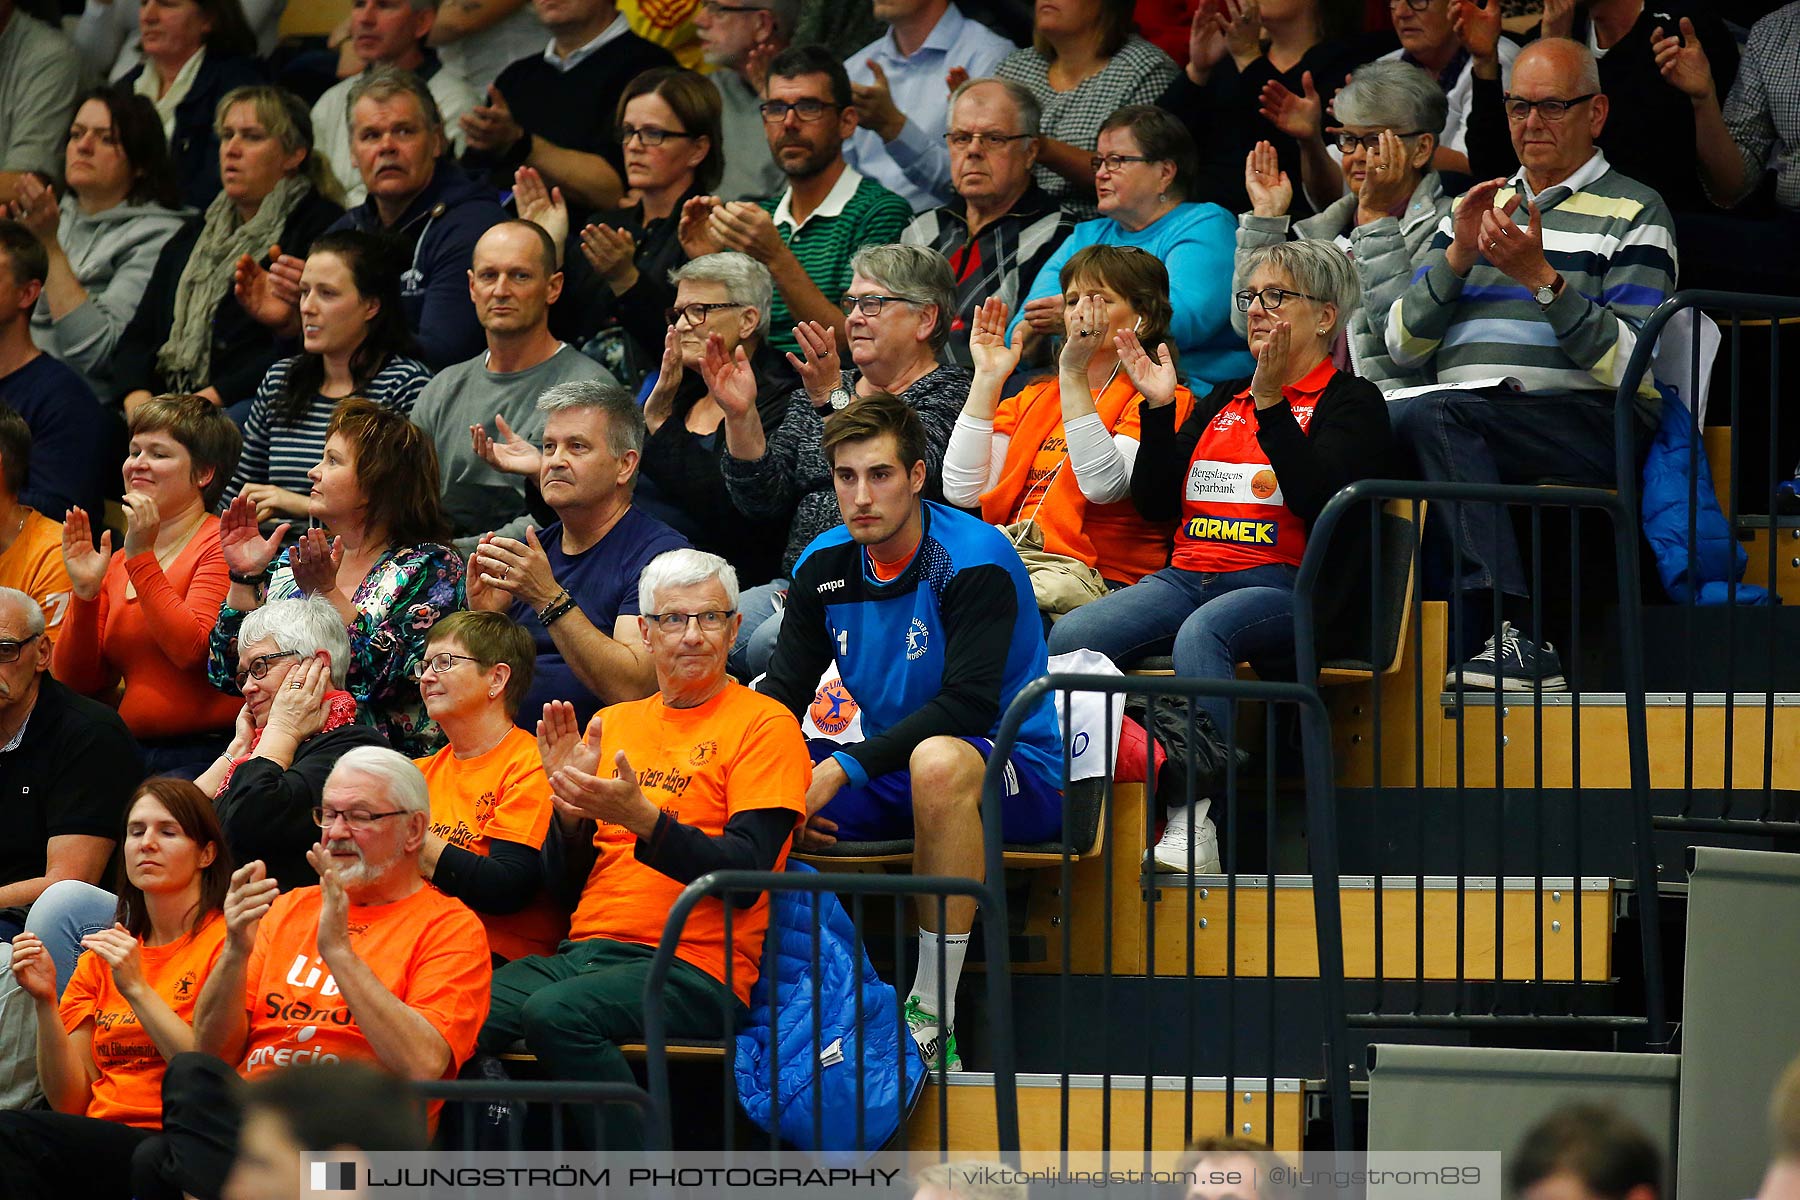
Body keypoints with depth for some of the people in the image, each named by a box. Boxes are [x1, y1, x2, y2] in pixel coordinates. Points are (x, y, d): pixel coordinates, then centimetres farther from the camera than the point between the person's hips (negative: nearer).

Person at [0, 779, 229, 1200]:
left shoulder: (225, 940, 2)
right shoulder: (98, 959, 20)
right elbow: (70, 1102, 13)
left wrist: (136, 989, -13)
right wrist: (45, 1002, -1)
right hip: (100, 1141, 5)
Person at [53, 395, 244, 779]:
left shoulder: (220, 545, -3)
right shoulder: (118, 563, 18)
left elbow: (190, 649, -16)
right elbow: (78, 682, 14)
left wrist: (141, 558, -14)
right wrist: (85, 591, 0)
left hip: (204, 756, -6)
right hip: (132, 757, 6)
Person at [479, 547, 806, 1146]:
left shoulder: (763, 726, 2)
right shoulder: (614, 723, 20)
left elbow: (746, 876, -10)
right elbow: (565, 883, 18)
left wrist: (641, 818, -22)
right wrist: (571, 802, -2)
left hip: (695, 967, -6)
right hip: (584, 954, 6)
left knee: (555, 1011, -34)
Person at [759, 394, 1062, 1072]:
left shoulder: (975, 559, -17)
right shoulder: (824, 565, 3)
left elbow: (968, 705, -26)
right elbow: (784, 693, 6)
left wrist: (843, 769, -30)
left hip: (1021, 775, -6)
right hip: (890, 778, 6)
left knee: (939, 760, -41)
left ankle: (933, 1019, -35)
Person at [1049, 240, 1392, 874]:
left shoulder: (1351, 403, 8)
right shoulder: (1222, 401, 27)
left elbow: (1319, 500, -11)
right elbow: (1154, 501, 18)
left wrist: (1272, 403, -16)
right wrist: (1159, 409, 7)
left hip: (1283, 585, -6)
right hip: (1187, 577, 6)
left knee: (1202, 632, -40)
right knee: (1070, 635, -23)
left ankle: (1191, 823, -45)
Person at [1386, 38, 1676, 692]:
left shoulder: (1634, 214, 10)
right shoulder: (1476, 209, 27)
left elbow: (1632, 367, -4)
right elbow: (1403, 347, 17)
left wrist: (1542, 278, -13)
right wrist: (1457, 257, 2)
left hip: (1588, 421, -5)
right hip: (1465, 413, 5)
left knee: (1429, 417, -34)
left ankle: (1508, 633, -39)